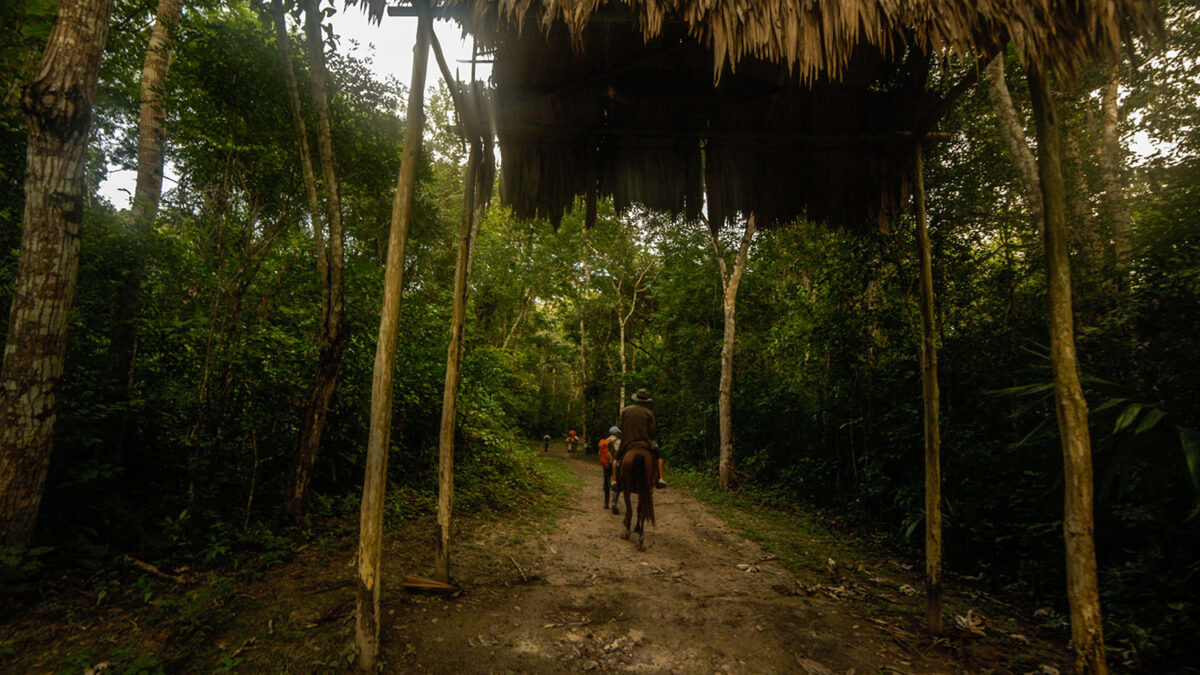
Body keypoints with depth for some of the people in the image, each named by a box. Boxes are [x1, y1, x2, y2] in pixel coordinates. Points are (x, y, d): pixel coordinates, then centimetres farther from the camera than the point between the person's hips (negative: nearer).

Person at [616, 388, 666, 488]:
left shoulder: (625, 410, 0)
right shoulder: (649, 412, -3)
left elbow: (620, 427, 2)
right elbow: (653, 430, -4)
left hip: (627, 443, 1)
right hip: (645, 443, -1)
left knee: (617, 456, 23)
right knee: (659, 454, 20)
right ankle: (660, 479, 6)